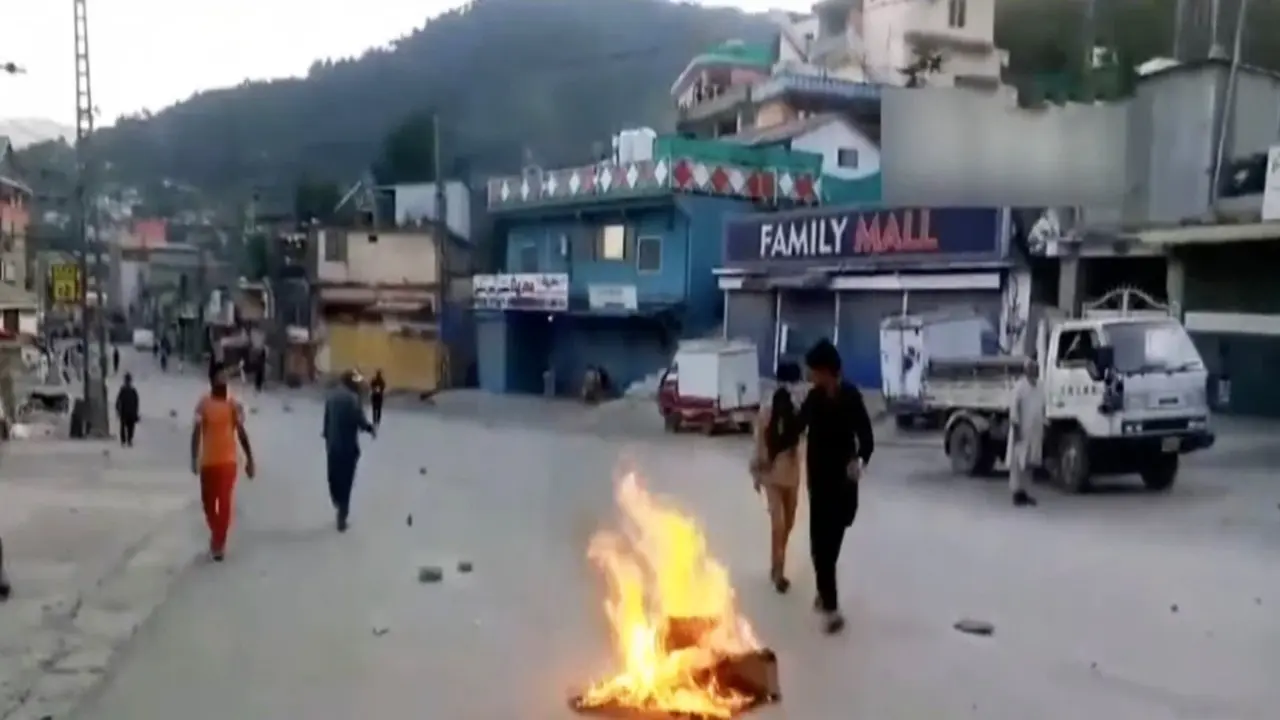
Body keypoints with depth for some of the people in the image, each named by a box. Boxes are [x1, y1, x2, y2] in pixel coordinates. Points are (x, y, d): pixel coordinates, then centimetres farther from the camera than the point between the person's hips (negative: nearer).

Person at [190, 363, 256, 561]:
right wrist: (194, 458, -16)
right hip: (208, 461, 1)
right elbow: (197, 432, -7)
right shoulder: (203, 404, -2)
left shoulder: (234, 405, 0)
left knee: (225, 502, -9)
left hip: (228, 461, -1)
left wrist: (250, 460, 1)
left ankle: (218, 542, -1)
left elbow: (242, 433, 3)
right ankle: (218, 539, 34)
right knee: (208, 502, 12)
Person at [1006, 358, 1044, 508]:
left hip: (1035, 431, 7)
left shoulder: (1039, 386, 13)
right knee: (1018, 463, -3)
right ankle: (1017, 494, 1)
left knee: (1029, 463, 11)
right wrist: (1016, 427, -17)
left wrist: (1043, 427, 15)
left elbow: (1042, 407, 18)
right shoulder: (1020, 386, -10)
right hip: (1022, 430, -7)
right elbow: (1014, 407, -13)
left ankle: (1023, 492, 19)